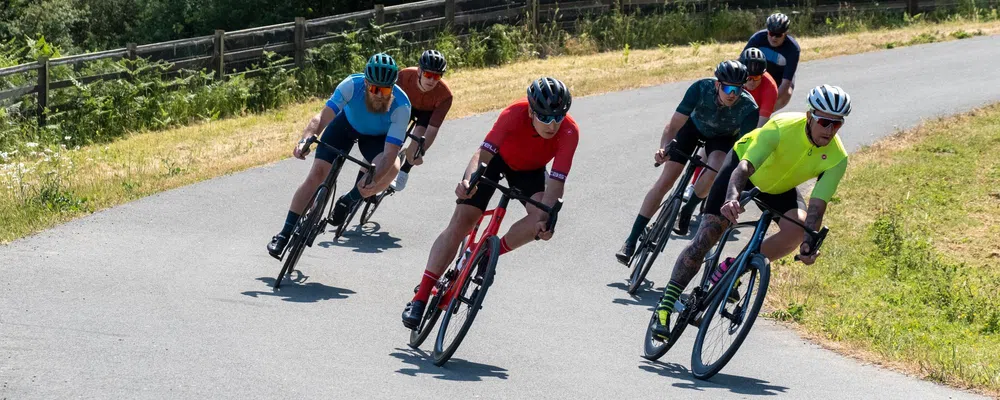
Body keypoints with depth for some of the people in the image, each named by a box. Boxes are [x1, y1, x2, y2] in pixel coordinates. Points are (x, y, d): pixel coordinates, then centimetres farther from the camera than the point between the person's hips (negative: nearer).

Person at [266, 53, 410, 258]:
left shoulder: (401, 106, -37)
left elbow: (390, 153, -40)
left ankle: (349, 201, -5)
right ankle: (285, 233, 2)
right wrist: (306, 139, -58)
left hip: (377, 137, -1)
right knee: (317, 173, -10)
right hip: (347, 124, 1)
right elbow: (322, 116, -39)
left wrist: (373, 180, -57)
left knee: (391, 168, -31)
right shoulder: (352, 85, -35)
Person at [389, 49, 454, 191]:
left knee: (418, 136, -23)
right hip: (407, 103, 2)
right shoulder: (405, 76, -38)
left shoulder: (445, 95, -39)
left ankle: (404, 172, 1)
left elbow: (432, 129, -37)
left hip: (429, 111, -2)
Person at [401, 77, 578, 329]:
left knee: (541, 222, -26)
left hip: (529, 169, 2)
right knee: (460, 223, -12)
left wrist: (545, 217, -49)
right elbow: (484, 152, -41)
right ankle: (420, 298, -9)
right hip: (497, 157, -2)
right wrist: (468, 180, -60)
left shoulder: (569, 131, -33)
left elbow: (556, 180, -34)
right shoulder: (515, 114, -37)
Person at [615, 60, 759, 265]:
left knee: (715, 171, -31)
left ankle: (688, 209, 0)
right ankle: (631, 241, -2)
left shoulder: (748, 108, -36)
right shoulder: (701, 88, -36)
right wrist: (663, 149, -54)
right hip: (694, 126, 0)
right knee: (664, 181, -8)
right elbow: (673, 125, -35)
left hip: (723, 136, 0)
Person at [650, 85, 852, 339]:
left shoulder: (837, 158, -27)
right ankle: (665, 305, -4)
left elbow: (817, 206, -29)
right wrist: (731, 199, -64)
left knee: (798, 227, -27)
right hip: (744, 167, -3)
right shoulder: (783, 128, -37)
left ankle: (732, 269, -8)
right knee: (707, 235, -12)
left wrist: (809, 243, -46)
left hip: (780, 187, 3)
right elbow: (744, 167, -46)